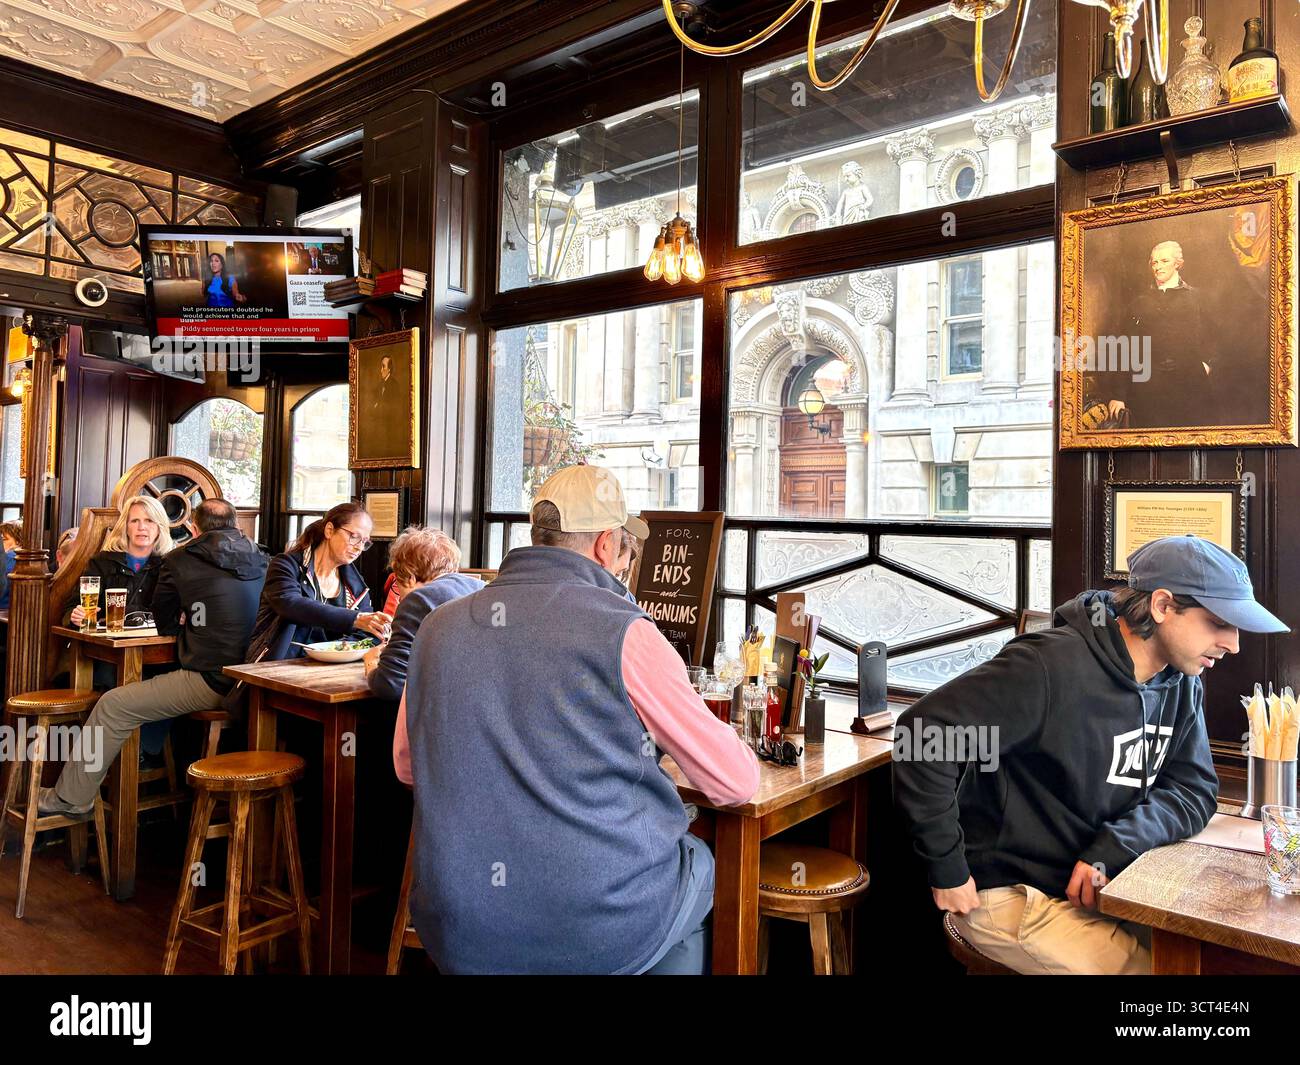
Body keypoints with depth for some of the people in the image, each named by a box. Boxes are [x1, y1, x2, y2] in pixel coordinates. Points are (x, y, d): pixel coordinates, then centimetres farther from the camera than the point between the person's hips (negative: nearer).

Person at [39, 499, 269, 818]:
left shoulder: (179, 561, -4)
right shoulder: (261, 560, 10)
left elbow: (165, 624, 10)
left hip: (212, 682, -7)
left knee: (113, 705, 5)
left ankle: (71, 797, 14)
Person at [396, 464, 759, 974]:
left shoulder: (437, 628, -1)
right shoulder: (623, 631, -15)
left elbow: (406, 765, 14)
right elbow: (736, 783, -8)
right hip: (606, 935, -5)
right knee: (697, 863, 28)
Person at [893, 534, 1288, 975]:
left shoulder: (1183, 685, 3)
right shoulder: (1052, 666, -25)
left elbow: (1194, 789, 3)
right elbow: (923, 731, -28)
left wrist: (1113, 849, -18)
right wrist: (946, 871, -21)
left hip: (1099, 884, 8)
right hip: (1008, 891, -7)